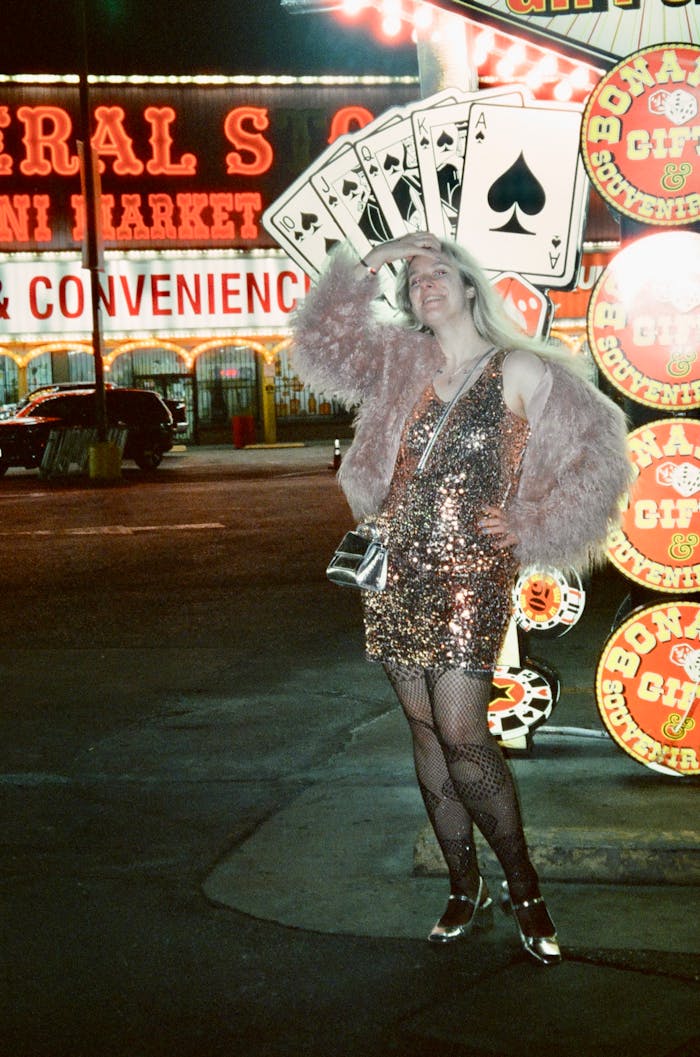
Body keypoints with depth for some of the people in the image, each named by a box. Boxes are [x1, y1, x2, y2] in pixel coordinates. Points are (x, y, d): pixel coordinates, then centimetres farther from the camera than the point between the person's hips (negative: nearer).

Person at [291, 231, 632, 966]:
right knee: (425, 733, 8)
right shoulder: (403, 364, 12)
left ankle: (522, 886, 7)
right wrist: (366, 269, 4)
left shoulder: (521, 372, -1)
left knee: (461, 735, -11)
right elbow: (319, 346, 13)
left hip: (471, 574, -5)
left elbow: (600, 452, 1)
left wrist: (530, 526, -4)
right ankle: (465, 891, 20)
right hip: (397, 569, 5)